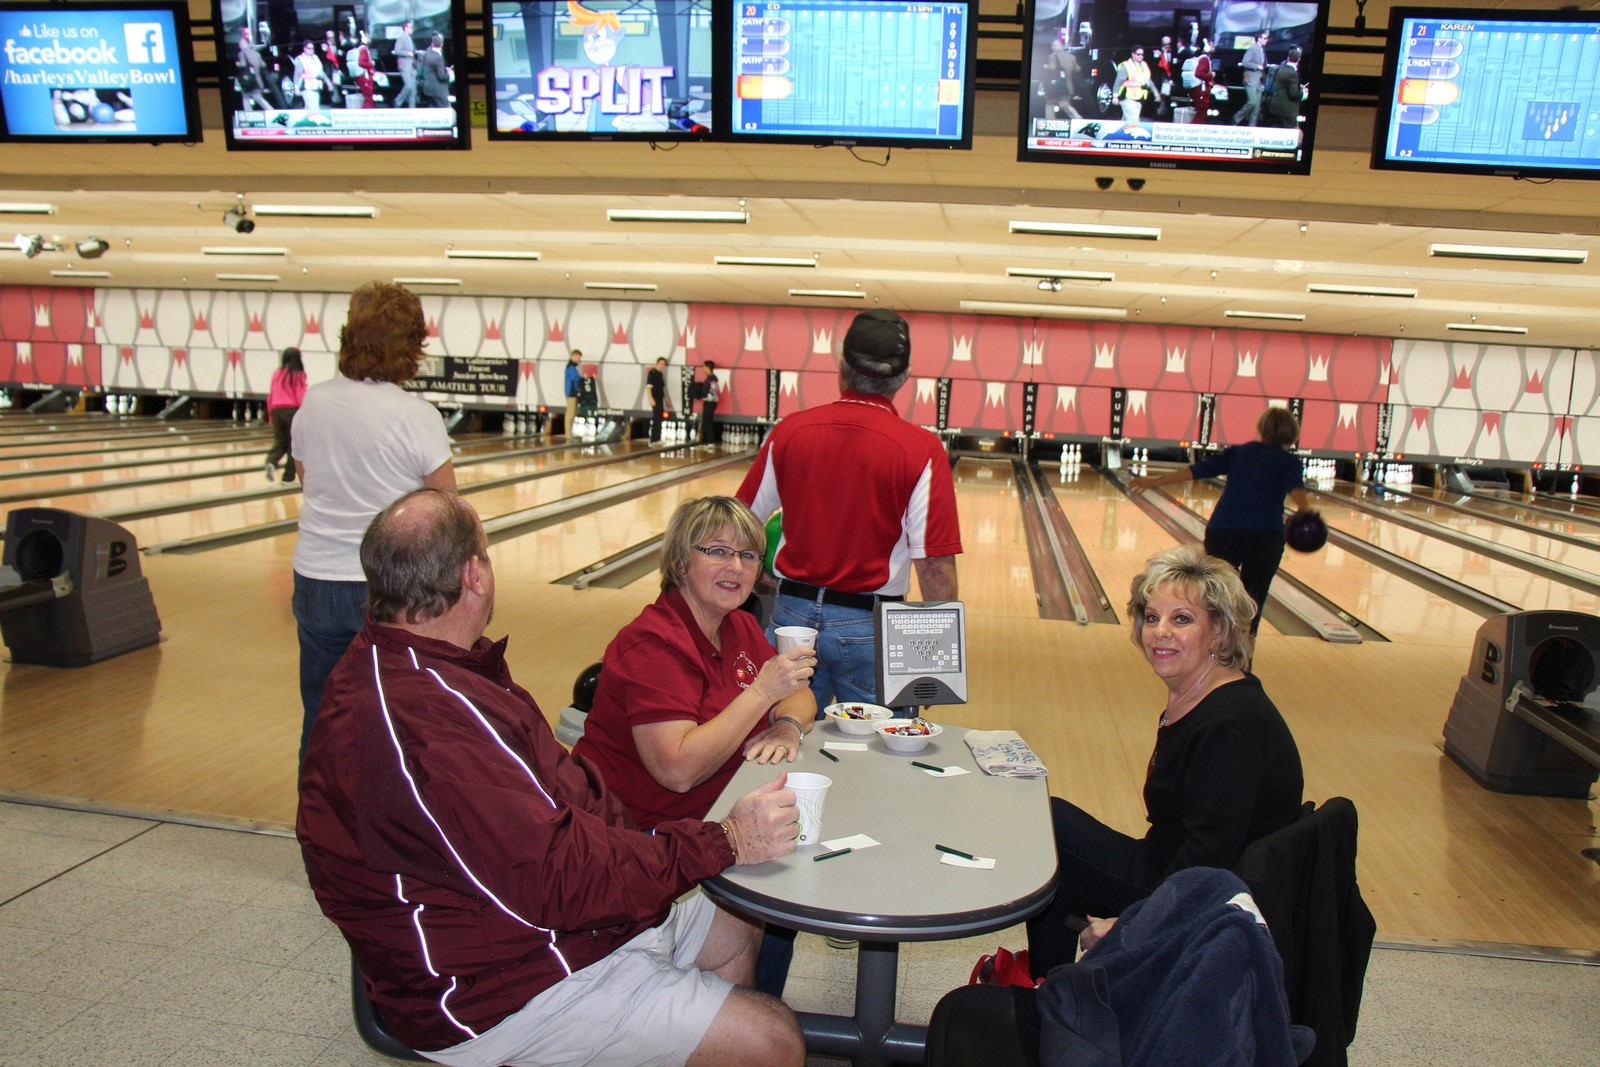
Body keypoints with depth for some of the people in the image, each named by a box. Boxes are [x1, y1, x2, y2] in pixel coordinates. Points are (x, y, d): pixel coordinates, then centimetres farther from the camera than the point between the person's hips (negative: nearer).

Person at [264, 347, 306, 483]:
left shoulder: (277, 374, 8)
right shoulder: (298, 375, -6)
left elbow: (270, 395, 12)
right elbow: (301, 396, -9)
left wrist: (270, 414, 20)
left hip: (277, 410, 5)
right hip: (292, 410, -4)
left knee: (280, 442, 13)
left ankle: (271, 462, -16)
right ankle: (288, 477, 7)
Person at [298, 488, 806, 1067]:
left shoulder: (391, 668, 4)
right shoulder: (420, 724, -33)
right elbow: (560, 878, -31)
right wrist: (725, 842, -24)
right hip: (507, 993, -10)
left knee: (735, 931, 21)